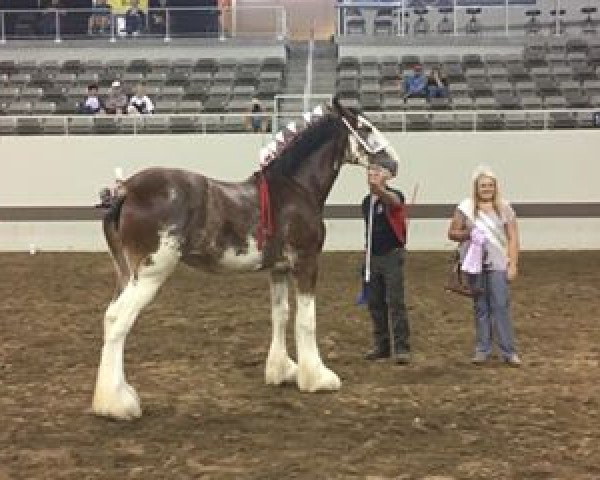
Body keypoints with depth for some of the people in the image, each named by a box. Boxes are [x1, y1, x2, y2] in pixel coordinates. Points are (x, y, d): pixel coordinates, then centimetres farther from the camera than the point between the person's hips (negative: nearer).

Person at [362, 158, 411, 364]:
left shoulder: (394, 196, -10)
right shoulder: (366, 202, 10)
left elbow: (393, 201, -37)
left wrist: (379, 189, -60)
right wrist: (367, 256, 16)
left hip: (392, 255, -6)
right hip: (372, 257, 7)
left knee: (395, 302, -8)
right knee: (375, 303, 8)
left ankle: (401, 347, -4)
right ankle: (382, 345, 17)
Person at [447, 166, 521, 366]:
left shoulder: (504, 208, 5)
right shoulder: (466, 208, 4)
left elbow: (513, 238, 4)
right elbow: (452, 233, 7)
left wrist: (513, 264, -4)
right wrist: (467, 234, -14)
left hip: (497, 264, -1)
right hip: (475, 263, 1)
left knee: (501, 306, -7)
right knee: (481, 307, 8)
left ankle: (508, 351, -4)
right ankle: (482, 350, 15)